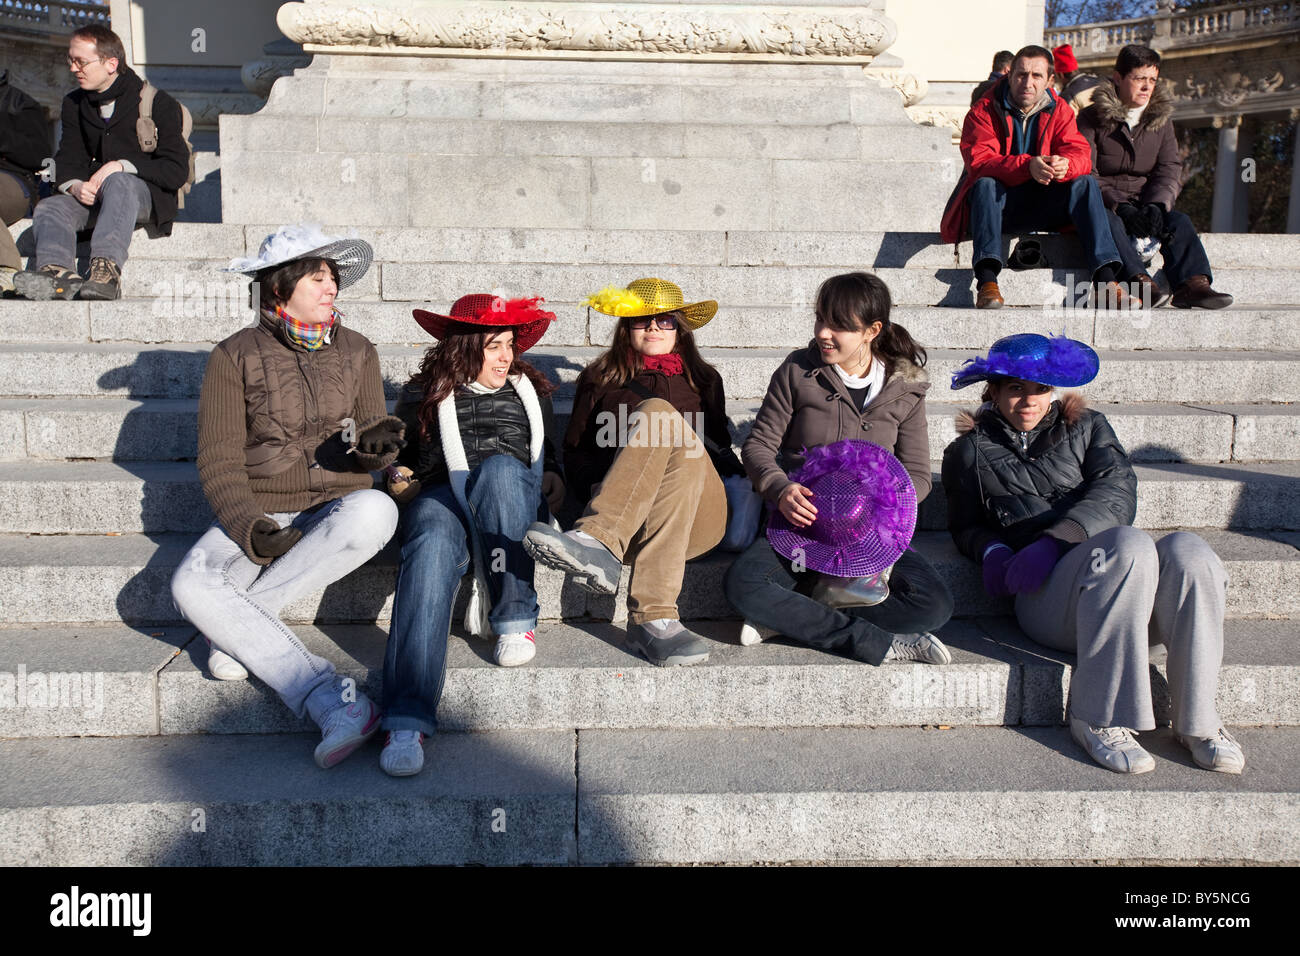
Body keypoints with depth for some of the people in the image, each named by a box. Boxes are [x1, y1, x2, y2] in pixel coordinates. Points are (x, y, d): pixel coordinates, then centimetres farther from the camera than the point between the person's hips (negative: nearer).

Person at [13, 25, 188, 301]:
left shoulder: (158, 103, -3)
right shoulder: (74, 104, 16)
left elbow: (177, 170, -9)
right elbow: (68, 159, 13)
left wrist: (124, 165, -19)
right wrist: (74, 185, -12)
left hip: (147, 194, -6)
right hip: (93, 195, 6)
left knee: (118, 182, -38)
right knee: (48, 208, -21)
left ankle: (107, 268, -57)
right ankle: (57, 271, -50)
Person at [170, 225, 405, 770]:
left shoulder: (357, 353, 10)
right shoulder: (235, 357, 2)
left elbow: (367, 454, 7)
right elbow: (219, 463, -1)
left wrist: (375, 446, -19)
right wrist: (249, 528, -18)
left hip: (338, 509, 1)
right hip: (258, 515, 0)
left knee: (375, 511, -36)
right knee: (192, 585, -30)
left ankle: (241, 626, -20)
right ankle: (334, 706, -37)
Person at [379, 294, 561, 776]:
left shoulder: (529, 390, 28)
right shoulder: (423, 396, 22)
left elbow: (548, 450, 33)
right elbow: (397, 459, 28)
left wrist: (553, 476, 12)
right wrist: (401, 480, 6)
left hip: (516, 496, 1)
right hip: (440, 497, -1)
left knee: (499, 467, -37)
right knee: (432, 544, -39)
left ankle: (513, 619, -29)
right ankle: (407, 722, -53)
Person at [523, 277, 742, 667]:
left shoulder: (703, 380, 31)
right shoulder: (599, 379, 28)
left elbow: (720, 450, 30)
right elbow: (575, 453, 19)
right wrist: (600, 486, -2)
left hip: (697, 513, 1)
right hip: (626, 519, -1)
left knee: (658, 413, -30)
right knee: (660, 413, -30)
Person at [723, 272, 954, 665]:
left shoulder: (905, 388, 4)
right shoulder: (797, 372, 1)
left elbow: (917, 475, 5)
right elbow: (758, 445, 2)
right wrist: (781, 490, -20)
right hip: (801, 520, -1)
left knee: (935, 605, -25)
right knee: (742, 584, -31)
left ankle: (785, 618, -20)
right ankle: (882, 644, -25)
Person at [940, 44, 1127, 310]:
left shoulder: (1059, 111, 6)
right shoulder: (984, 112, -5)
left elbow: (1080, 153, -7)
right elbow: (979, 162, -21)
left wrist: (1065, 165, -34)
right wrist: (1027, 166, -38)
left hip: (1041, 208, 3)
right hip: (995, 204, -3)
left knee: (1086, 184, -19)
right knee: (985, 184, -33)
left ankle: (1105, 280, -29)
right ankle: (987, 282, -49)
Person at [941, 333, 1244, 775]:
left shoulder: (1087, 426, 23)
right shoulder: (971, 451, 22)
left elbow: (1117, 492, 5)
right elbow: (966, 525, 21)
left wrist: (1055, 540, -14)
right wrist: (994, 551, -5)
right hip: (1044, 593, -3)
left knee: (1187, 551, -31)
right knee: (1129, 543, -34)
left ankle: (1197, 721, -21)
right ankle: (1099, 720, -29)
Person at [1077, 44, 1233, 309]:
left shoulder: (1162, 118, 13)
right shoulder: (1092, 118, -2)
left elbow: (1170, 168, 3)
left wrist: (1156, 206, -19)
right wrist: (1121, 208, -26)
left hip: (1145, 205, 4)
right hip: (1104, 205, -4)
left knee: (1179, 222, -23)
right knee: (1109, 223, -36)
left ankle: (1193, 283, -42)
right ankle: (1140, 282, -54)